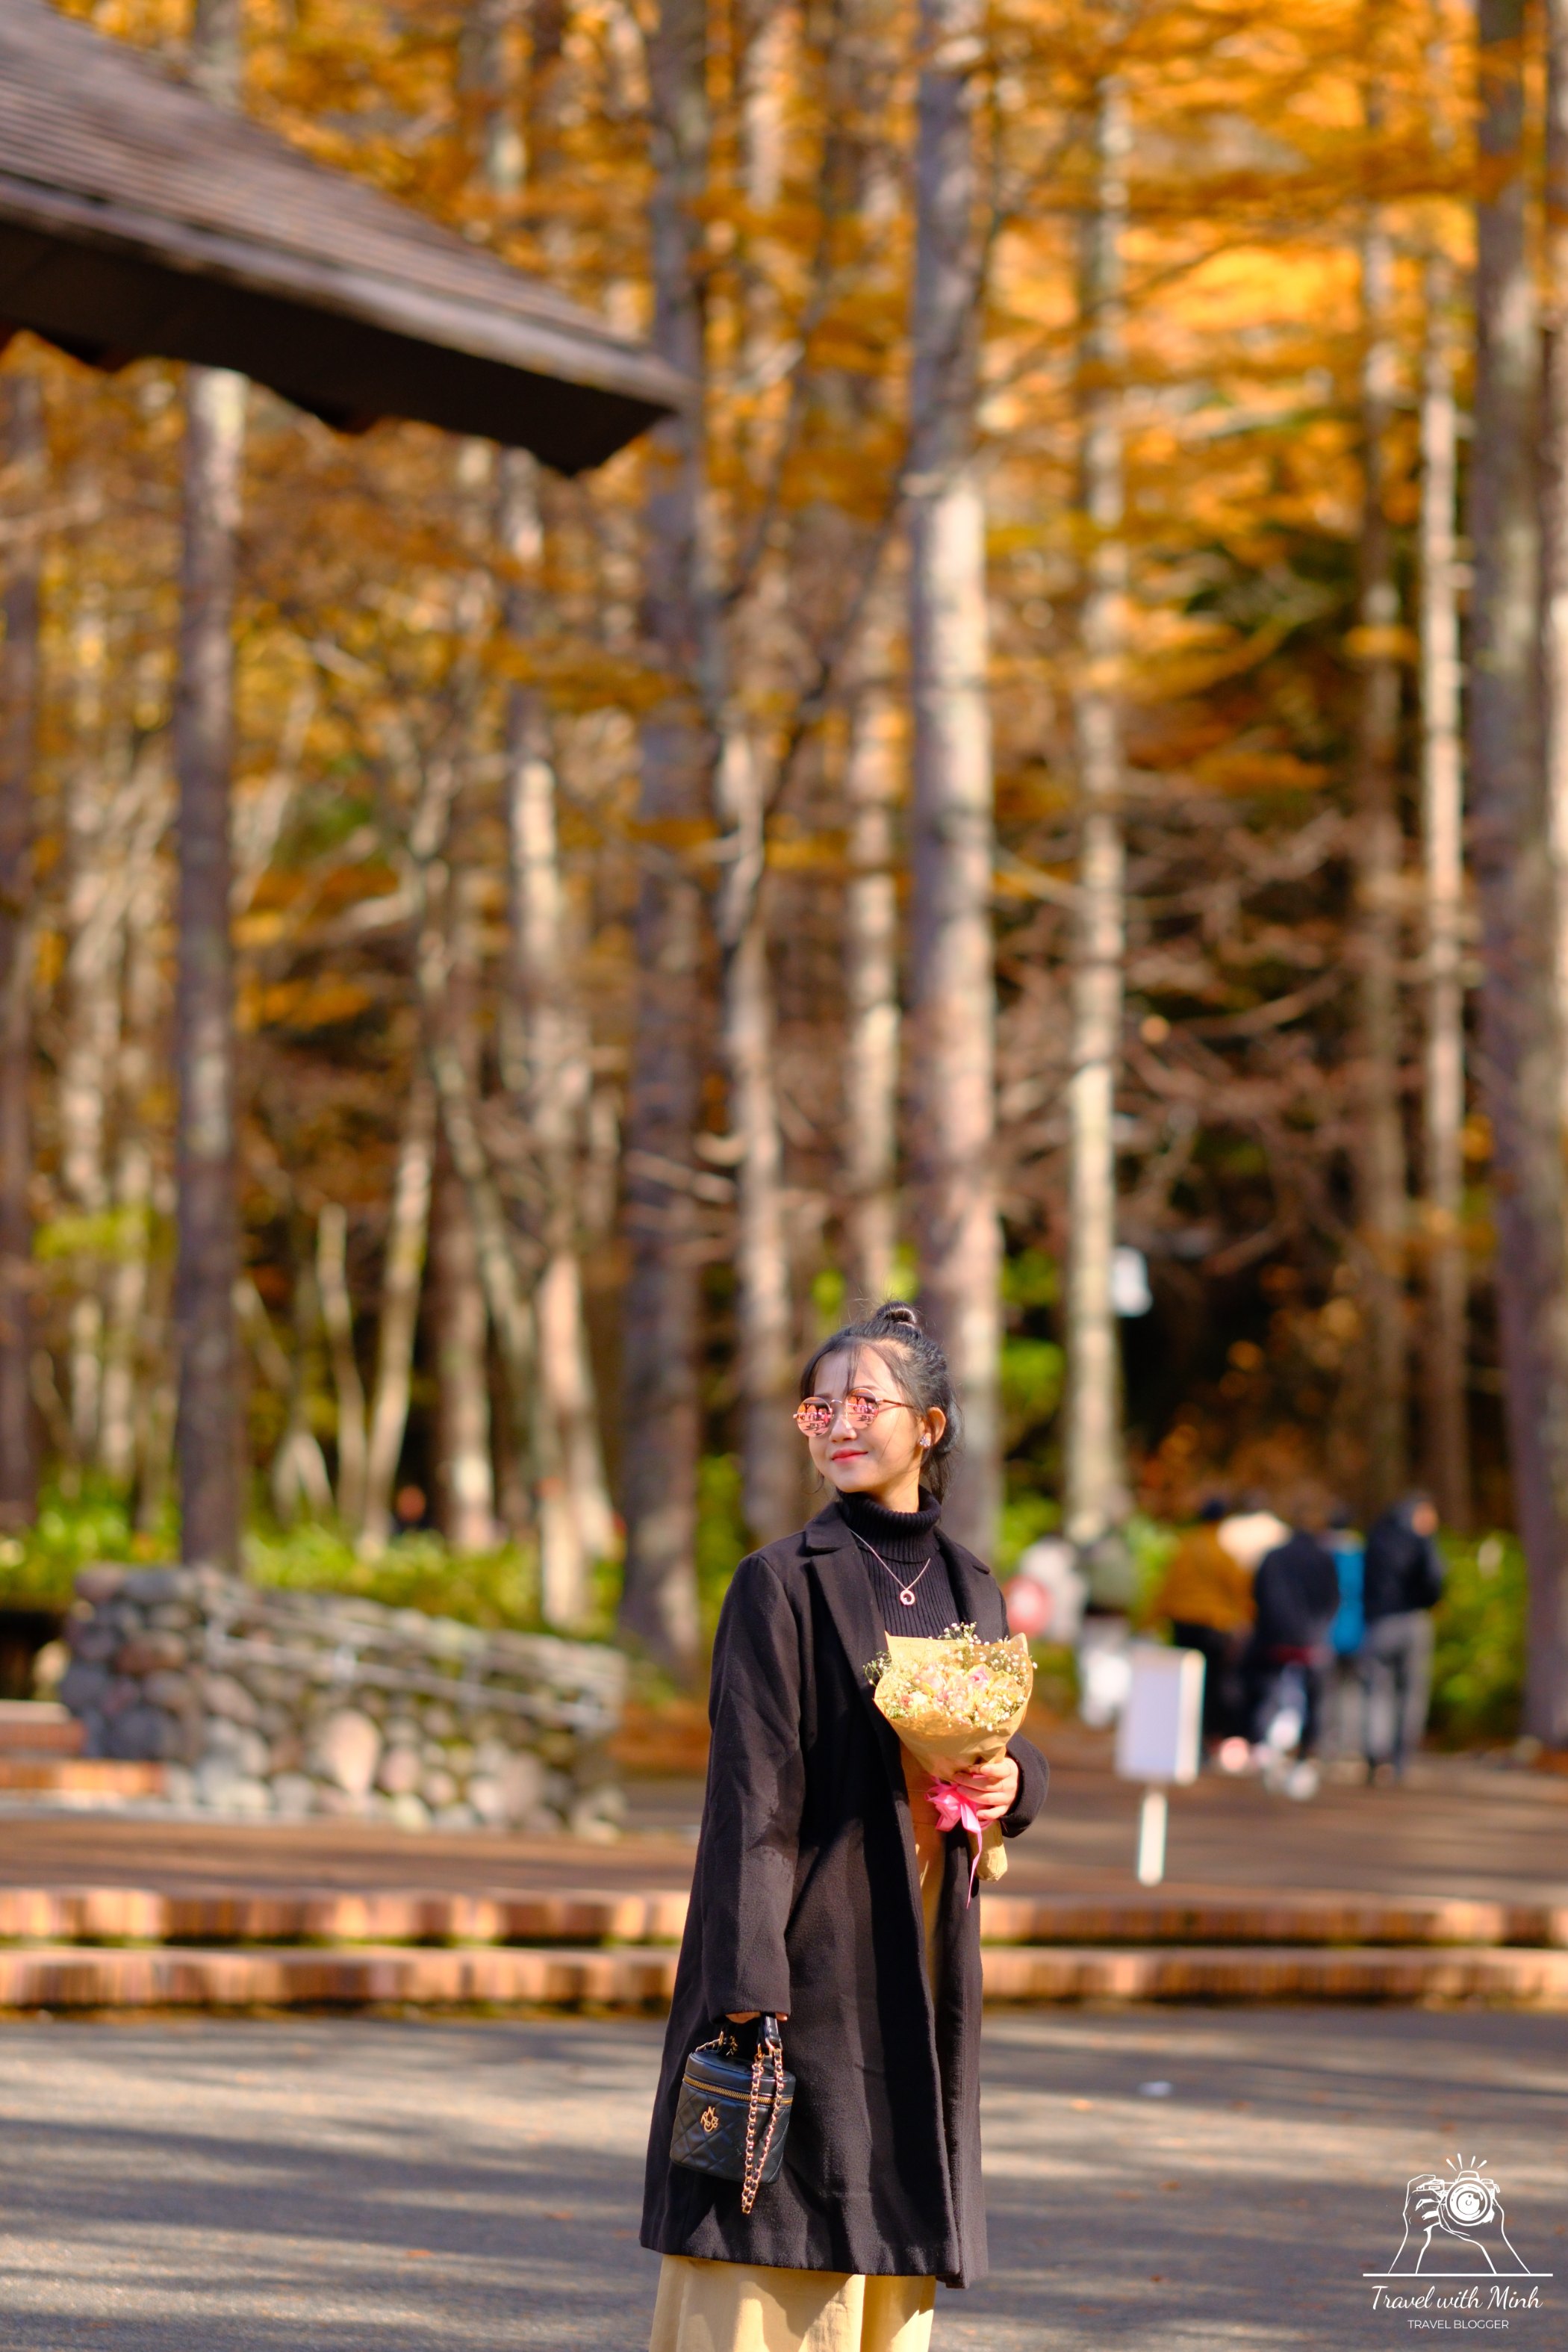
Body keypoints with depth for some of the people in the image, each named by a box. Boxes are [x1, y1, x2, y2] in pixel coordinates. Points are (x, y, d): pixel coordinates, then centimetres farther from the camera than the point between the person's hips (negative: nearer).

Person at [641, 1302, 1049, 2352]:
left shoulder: (970, 1588, 11)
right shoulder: (782, 1583, -6)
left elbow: (1008, 1750, 21)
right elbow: (753, 1792, -11)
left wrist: (1012, 1782, -4)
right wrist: (750, 1992, -18)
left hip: (928, 1951, 6)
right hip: (812, 1947, -6)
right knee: (776, 2265, -7)